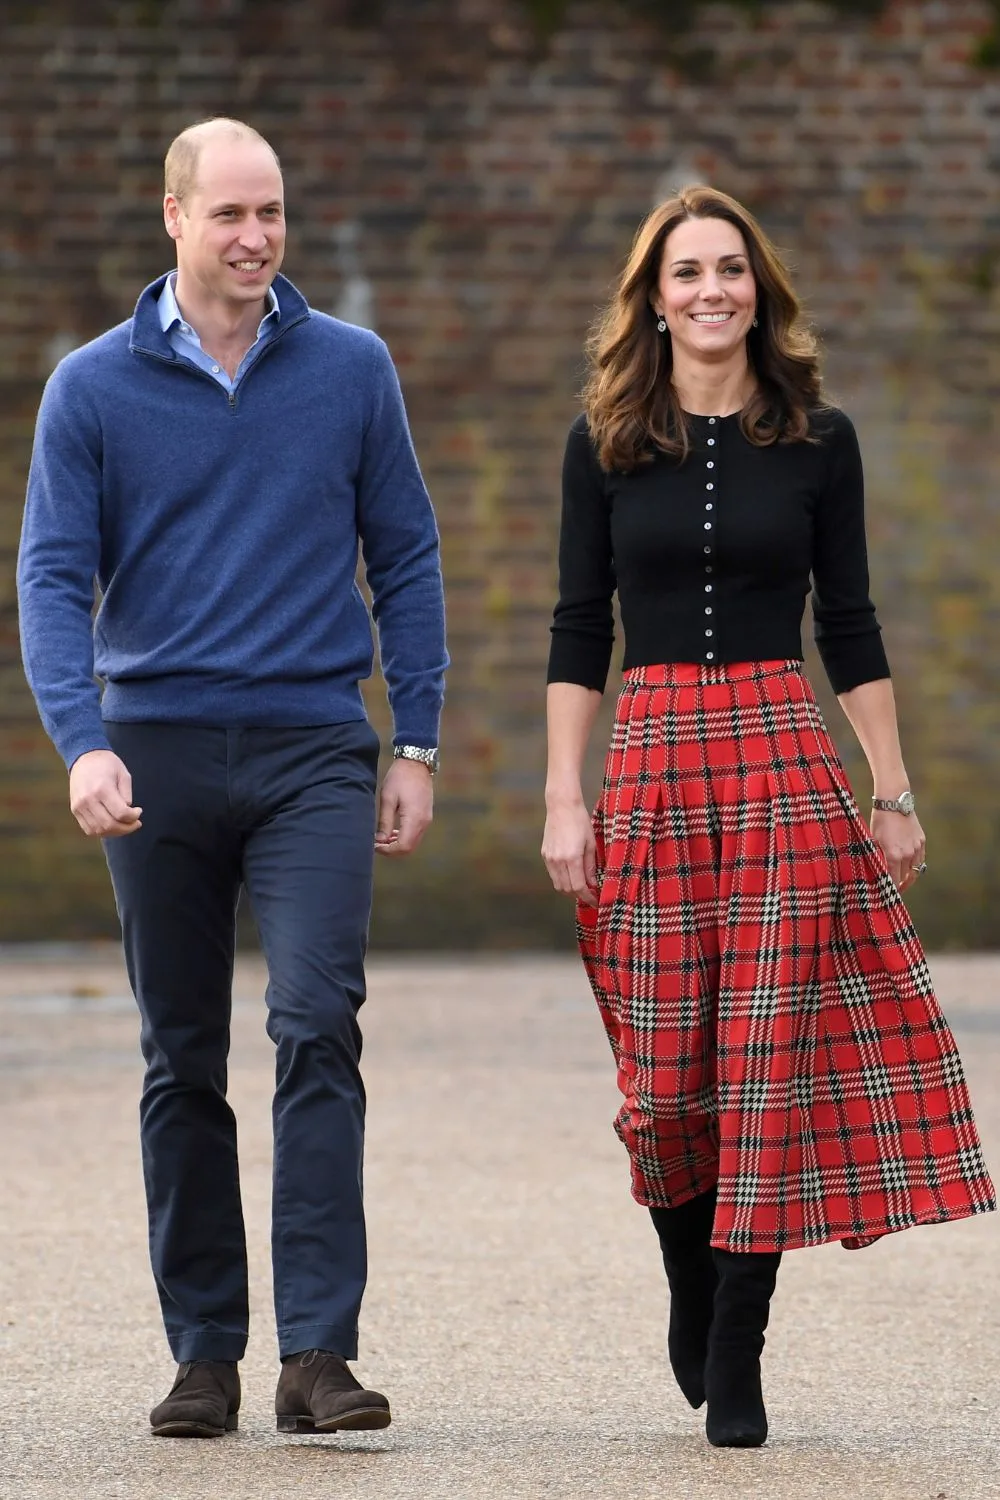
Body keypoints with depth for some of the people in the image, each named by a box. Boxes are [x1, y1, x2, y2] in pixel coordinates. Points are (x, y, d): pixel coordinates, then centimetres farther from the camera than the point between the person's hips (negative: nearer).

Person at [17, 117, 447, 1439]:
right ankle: (205, 1354, 14)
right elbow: (54, 578, -3)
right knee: (184, 1068, 6)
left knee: (317, 1027, -15)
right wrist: (83, 744, -18)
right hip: (158, 757, 1)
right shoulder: (93, 387, 2)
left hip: (313, 751, -1)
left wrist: (417, 747, 4)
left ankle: (319, 1352, -17)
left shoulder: (351, 371, 5)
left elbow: (406, 560, 9)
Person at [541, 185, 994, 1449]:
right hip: (652, 765, 1)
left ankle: (736, 1364, -1)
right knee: (666, 1071, 1)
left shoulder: (817, 440, 6)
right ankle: (691, 1303, 26)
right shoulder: (605, 444, 6)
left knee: (773, 1058, -6)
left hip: (786, 762, 0)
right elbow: (578, 630, 5)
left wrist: (894, 794, 4)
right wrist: (563, 801, -2)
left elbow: (848, 626, 8)